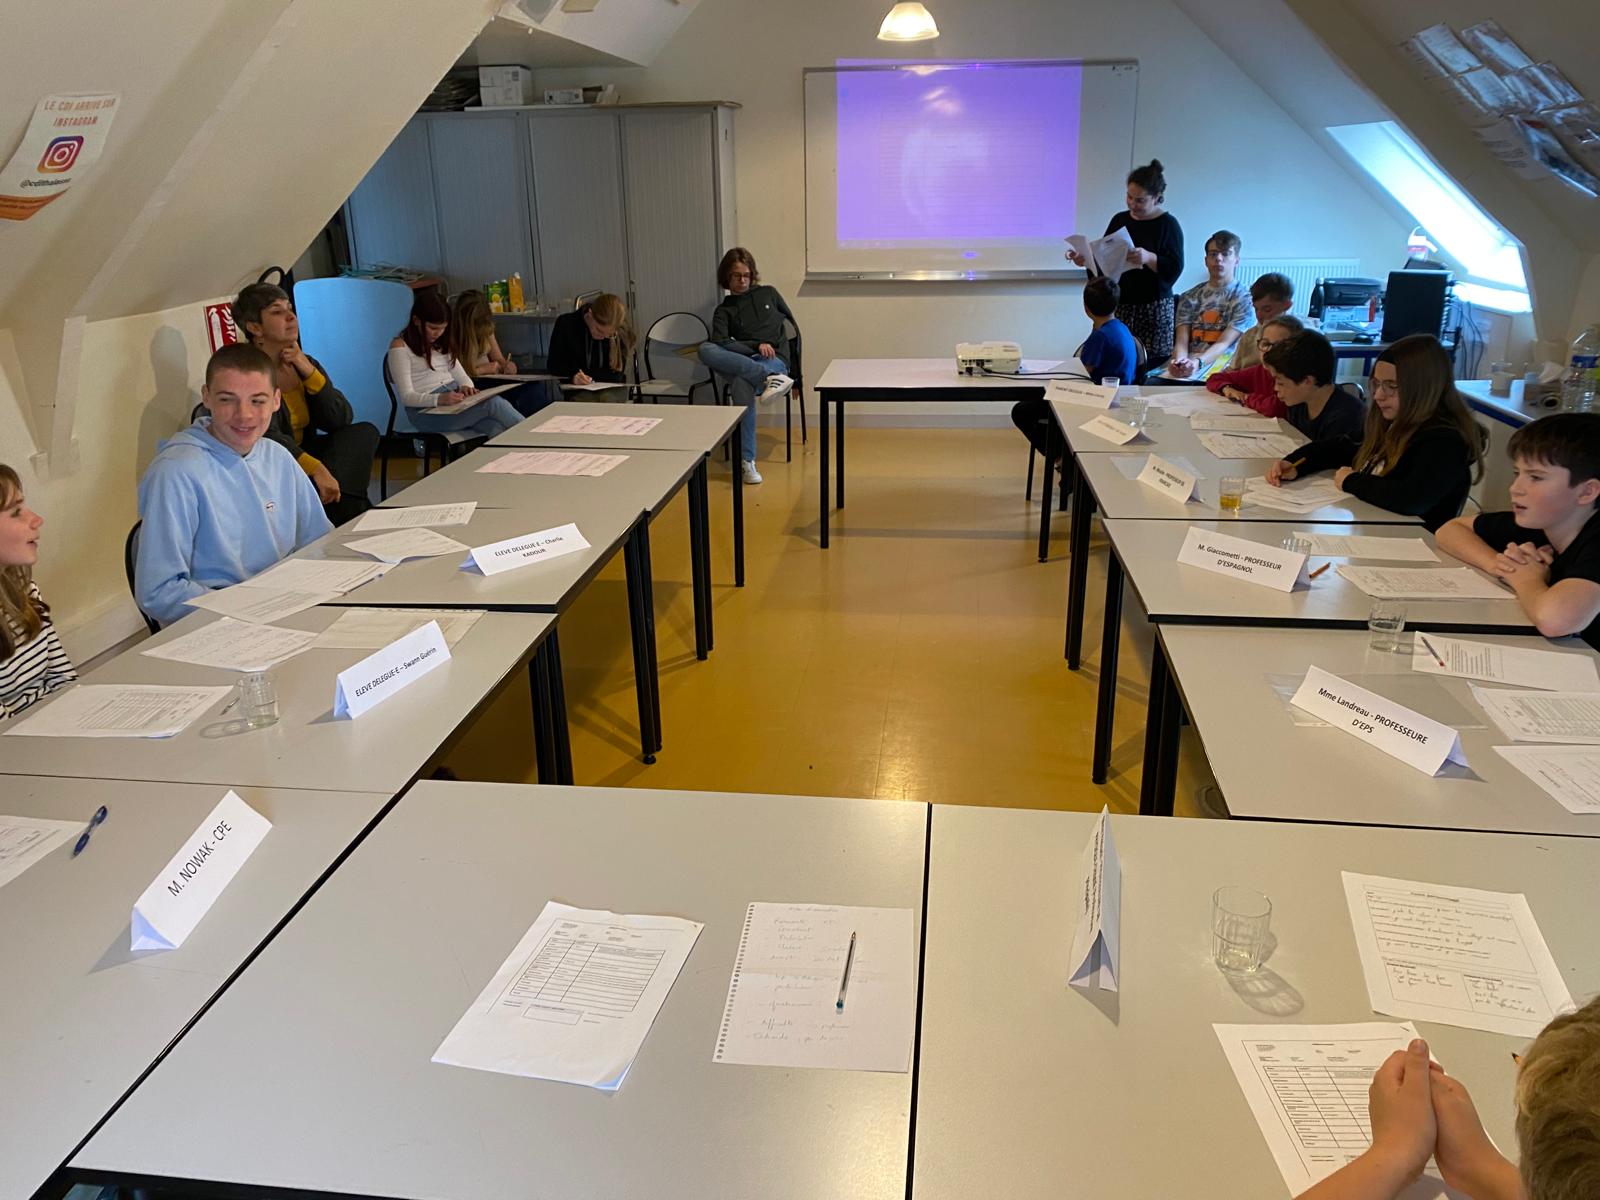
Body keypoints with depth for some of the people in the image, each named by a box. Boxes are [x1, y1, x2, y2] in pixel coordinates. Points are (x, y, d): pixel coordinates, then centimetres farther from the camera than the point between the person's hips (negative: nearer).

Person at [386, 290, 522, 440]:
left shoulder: (441, 343, 22)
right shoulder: (399, 347, -1)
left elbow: (461, 375, 20)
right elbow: (407, 397, -8)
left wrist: (466, 387, -6)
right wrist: (439, 399, -27)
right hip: (427, 411, -7)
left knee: (497, 429, -28)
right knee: (493, 403, -28)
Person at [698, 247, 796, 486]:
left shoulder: (768, 293, 16)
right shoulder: (724, 311, 13)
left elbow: (792, 325, 23)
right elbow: (721, 343, -6)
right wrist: (756, 346, -17)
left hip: (777, 360, -2)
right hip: (744, 362, 2)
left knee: (742, 383, -39)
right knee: (705, 349, -31)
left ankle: (747, 461, -39)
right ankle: (769, 378, -39)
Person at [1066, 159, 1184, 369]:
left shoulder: (1168, 224, -2)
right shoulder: (1120, 220, 11)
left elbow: (1175, 269, -10)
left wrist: (1149, 258, -26)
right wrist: (1085, 259, -4)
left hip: (1153, 310, -4)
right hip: (1118, 305, 4)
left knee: (1150, 367, -10)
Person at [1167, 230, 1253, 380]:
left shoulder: (1245, 298, 4)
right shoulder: (1189, 297, 15)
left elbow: (1224, 343, -7)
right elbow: (1182, 341, 5)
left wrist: (1197, 362, -27)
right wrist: (1179, 361, -20)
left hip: (1222, 367, -3)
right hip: (1189, 364, 3)